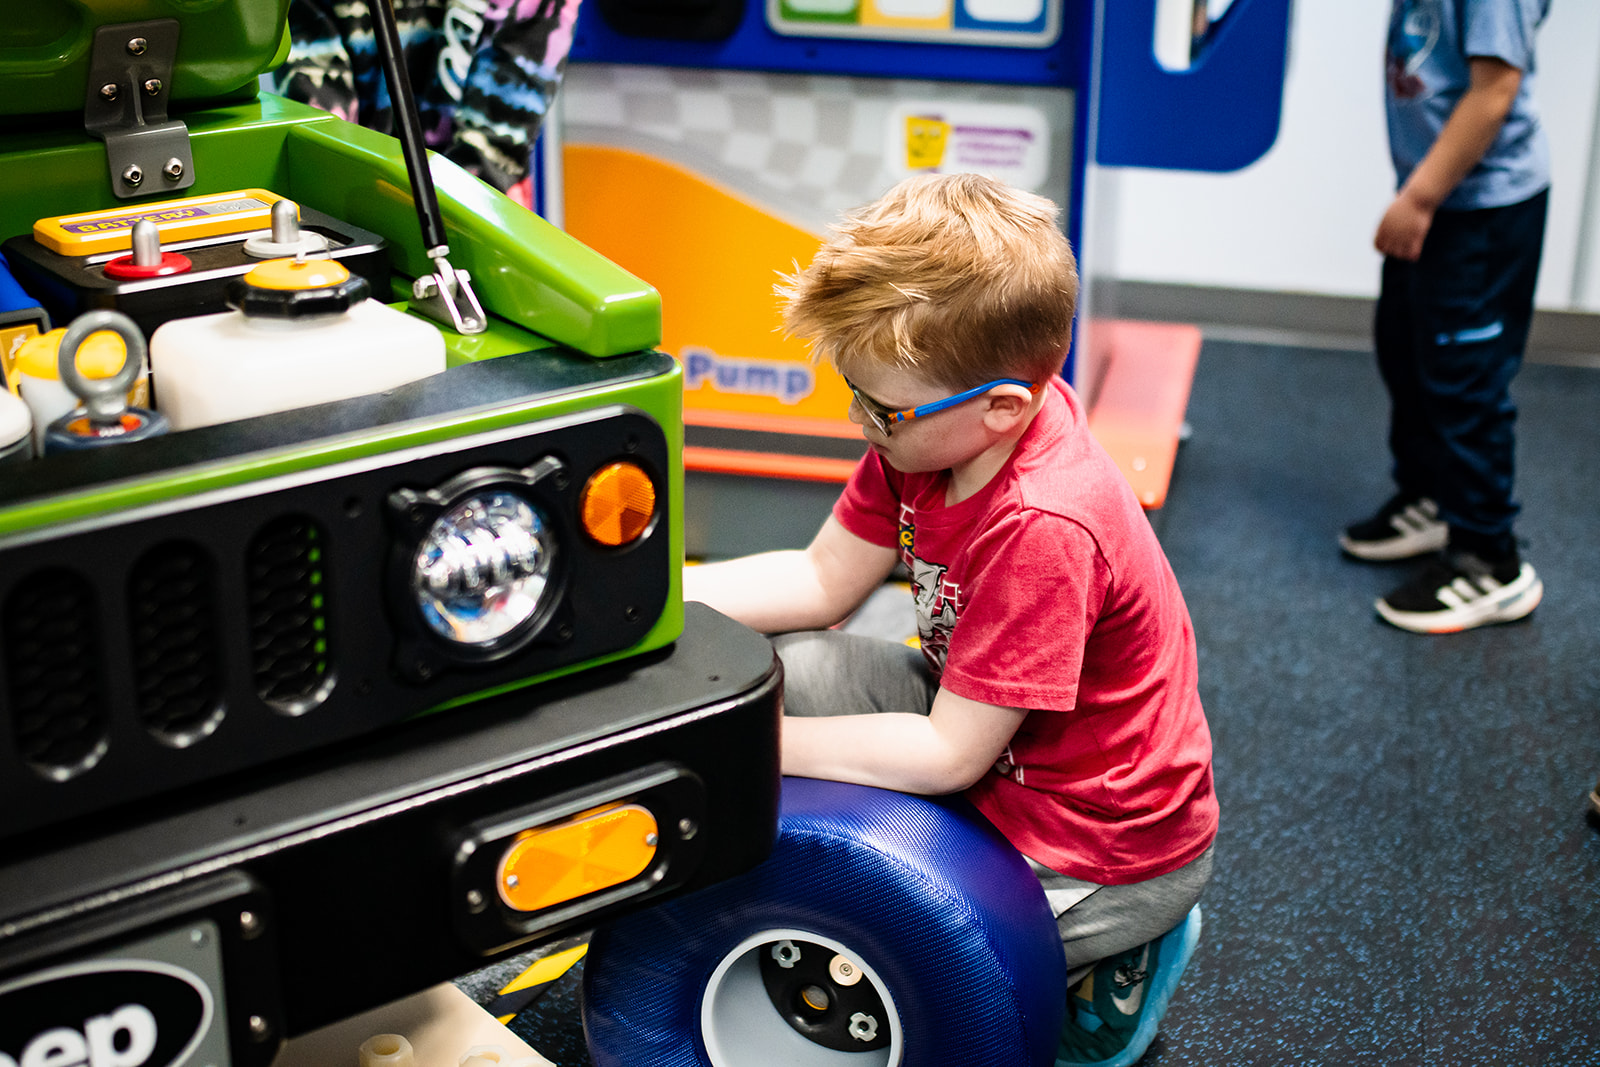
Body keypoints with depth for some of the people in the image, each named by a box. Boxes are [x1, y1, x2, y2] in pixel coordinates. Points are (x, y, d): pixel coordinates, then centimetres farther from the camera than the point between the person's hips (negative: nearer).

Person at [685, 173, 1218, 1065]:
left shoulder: (1044, 531, -36)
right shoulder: (935, 421, -11)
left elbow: (949, 754, -29)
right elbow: (824, 579, -1)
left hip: (1104, 849, -8)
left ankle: (1096, 962, 6)